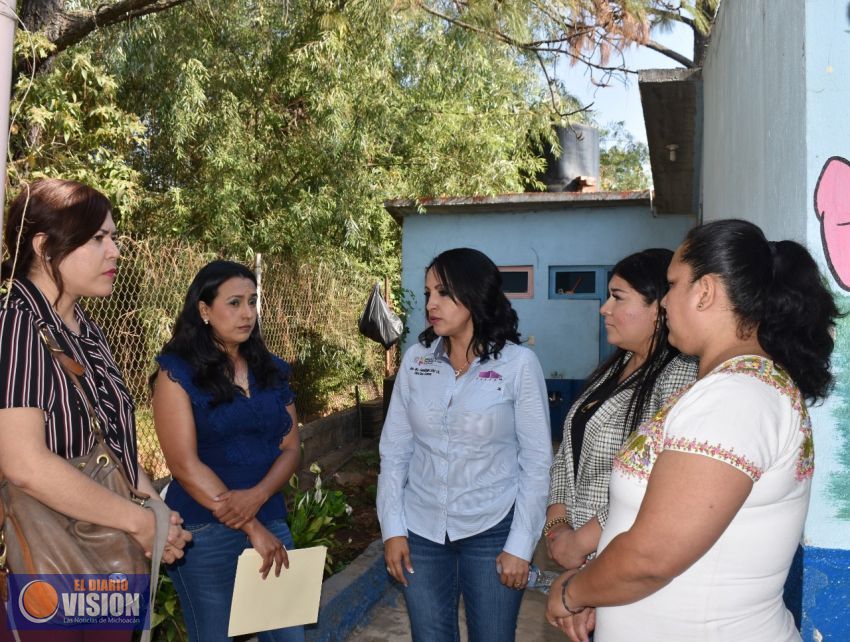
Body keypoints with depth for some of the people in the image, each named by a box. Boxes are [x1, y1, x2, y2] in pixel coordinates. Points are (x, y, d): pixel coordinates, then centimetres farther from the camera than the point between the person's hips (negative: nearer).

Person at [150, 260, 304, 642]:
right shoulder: (178, 372, -8)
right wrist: (252, 528, -14)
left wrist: (257, 496, -15)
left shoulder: (271, 370, 7)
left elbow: (291, 446, 4)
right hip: (205, 532, -4)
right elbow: (185, 465, -14)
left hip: (271, 521, 5)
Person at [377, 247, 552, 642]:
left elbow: (536, 461, -7)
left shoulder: (518, 363, -10)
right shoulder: (415, 360, -1)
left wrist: (520, 545, -8)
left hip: (492, 531, -2)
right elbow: (394, 450, 2)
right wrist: (392, 528, -2)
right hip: (420, 531, 3)